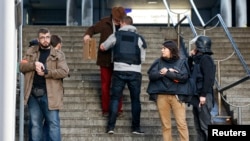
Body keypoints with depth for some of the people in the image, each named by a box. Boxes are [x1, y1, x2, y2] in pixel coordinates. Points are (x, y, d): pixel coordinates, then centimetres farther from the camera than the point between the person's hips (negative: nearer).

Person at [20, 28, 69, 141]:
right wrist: (34, 65, -14)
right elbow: (22, 67, 4)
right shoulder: (30, 52, 12)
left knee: (53, 123, -2)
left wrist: (46, 72, -16)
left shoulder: (58, 55, 3)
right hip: (33, 94, 3)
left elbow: (64, 72, -9)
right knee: (35, 123, 10)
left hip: (50, 94, -2)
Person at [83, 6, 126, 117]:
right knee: (105, 85, 8)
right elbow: (93, 29, 5)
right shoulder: (105, 22, -5)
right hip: (105, 59, 0)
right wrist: (88, 34, -16)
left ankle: (118, 109, 18)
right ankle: (105, 109, 16)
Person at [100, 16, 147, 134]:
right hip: (135, 72, 0)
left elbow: (103, 47, 19)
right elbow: (142, 58, 9)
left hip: (119, 71, 0)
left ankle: (111, 126, 2)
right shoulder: (139, 38, 7)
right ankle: (136, 127, 11)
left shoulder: (115, 35, 6)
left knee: (115, 98, 6)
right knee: (135, 99, 9)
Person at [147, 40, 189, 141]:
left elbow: (184, 77, -7)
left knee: (181, 123, -4)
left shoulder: (181, 62, 6)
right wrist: (167, 73, -9)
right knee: (165, 125, 6)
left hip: (177, 96, -2)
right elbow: (151, 75, -1)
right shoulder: (159, 62, 11)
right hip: (162, 96, 2)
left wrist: (167, 73, -8)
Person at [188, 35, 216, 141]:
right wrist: (191, 57, 18)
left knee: (205, 124, -10)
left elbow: (209, 78, -19)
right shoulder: (198, 59, 18)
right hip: (197, 95, 10)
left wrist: (203, 95, -23)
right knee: (198, 125, 12)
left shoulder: (206, 58, -9)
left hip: (204, 96, -10)